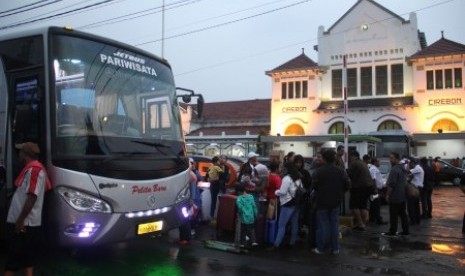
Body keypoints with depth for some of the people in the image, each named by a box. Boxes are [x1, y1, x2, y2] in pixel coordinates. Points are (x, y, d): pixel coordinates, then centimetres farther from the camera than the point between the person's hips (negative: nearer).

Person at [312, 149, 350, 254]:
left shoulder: (319, 171, -15)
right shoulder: (341, 171, -5)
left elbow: (314, 185, -15)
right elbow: (347, 185, -4)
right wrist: (339, 193, 13)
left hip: (322, 201, -3)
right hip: (336, 202, 3)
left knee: (322, 225, 5)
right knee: (334, 225, 12)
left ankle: (320, 248, 10)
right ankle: (335, 248, 16)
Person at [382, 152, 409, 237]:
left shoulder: (394, 169, -18)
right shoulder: (402, 168, 15)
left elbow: (391, 184, -23)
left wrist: (388, 195, -17)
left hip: (395, 196, -10)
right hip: (402, 196, 10)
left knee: (393, 215, -4)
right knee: (403, 213, 13)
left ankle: (392, 232, 0)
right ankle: (405, 230, 17)